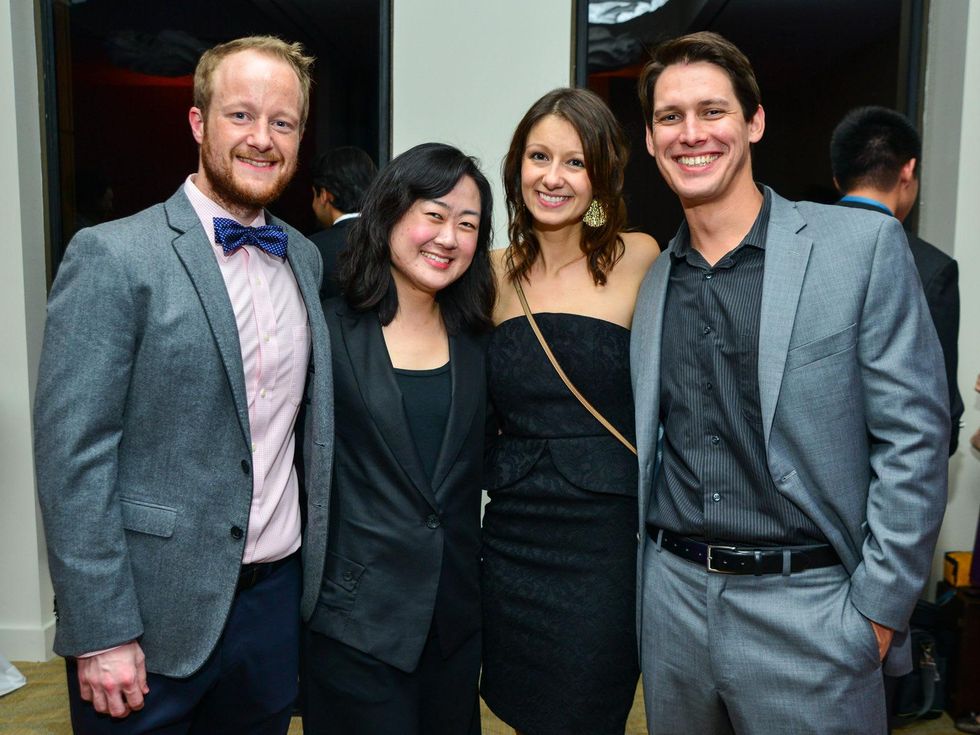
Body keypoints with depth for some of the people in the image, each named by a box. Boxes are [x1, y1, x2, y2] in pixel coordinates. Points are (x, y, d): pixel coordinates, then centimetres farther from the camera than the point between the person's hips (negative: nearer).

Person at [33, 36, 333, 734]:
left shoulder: (305, 257, 6)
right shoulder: (112, 256, -12)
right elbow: (72, 455, -14)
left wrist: (323, 563, 8)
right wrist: (100, 634, -14)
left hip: (277, 598, 5)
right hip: (155, 615, -5)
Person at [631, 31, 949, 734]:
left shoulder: (865, 245, -7)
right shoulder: (651, 278, 6)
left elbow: (914, 438, -8)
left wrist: (877, 609, -10)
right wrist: (636, 579, 9)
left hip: (808, 605, -4)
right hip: (672, 596, 4)